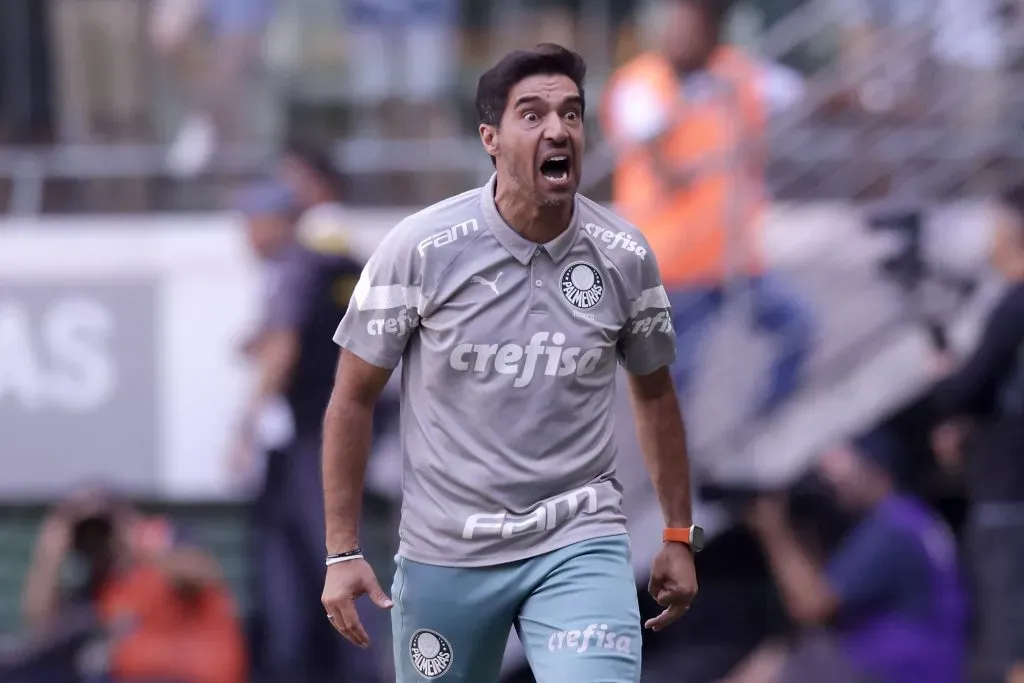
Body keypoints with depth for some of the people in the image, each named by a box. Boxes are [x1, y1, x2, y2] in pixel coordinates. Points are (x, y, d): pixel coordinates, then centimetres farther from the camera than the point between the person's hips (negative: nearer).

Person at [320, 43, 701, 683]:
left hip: (580, 544, 0)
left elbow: (654, 392, 13)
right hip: (445, 556, 0)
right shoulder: (420, 248, -10)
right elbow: (353, 398, -2)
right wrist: (343, 553, -4)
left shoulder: (625, 256, -3)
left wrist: (680, 535, 15)